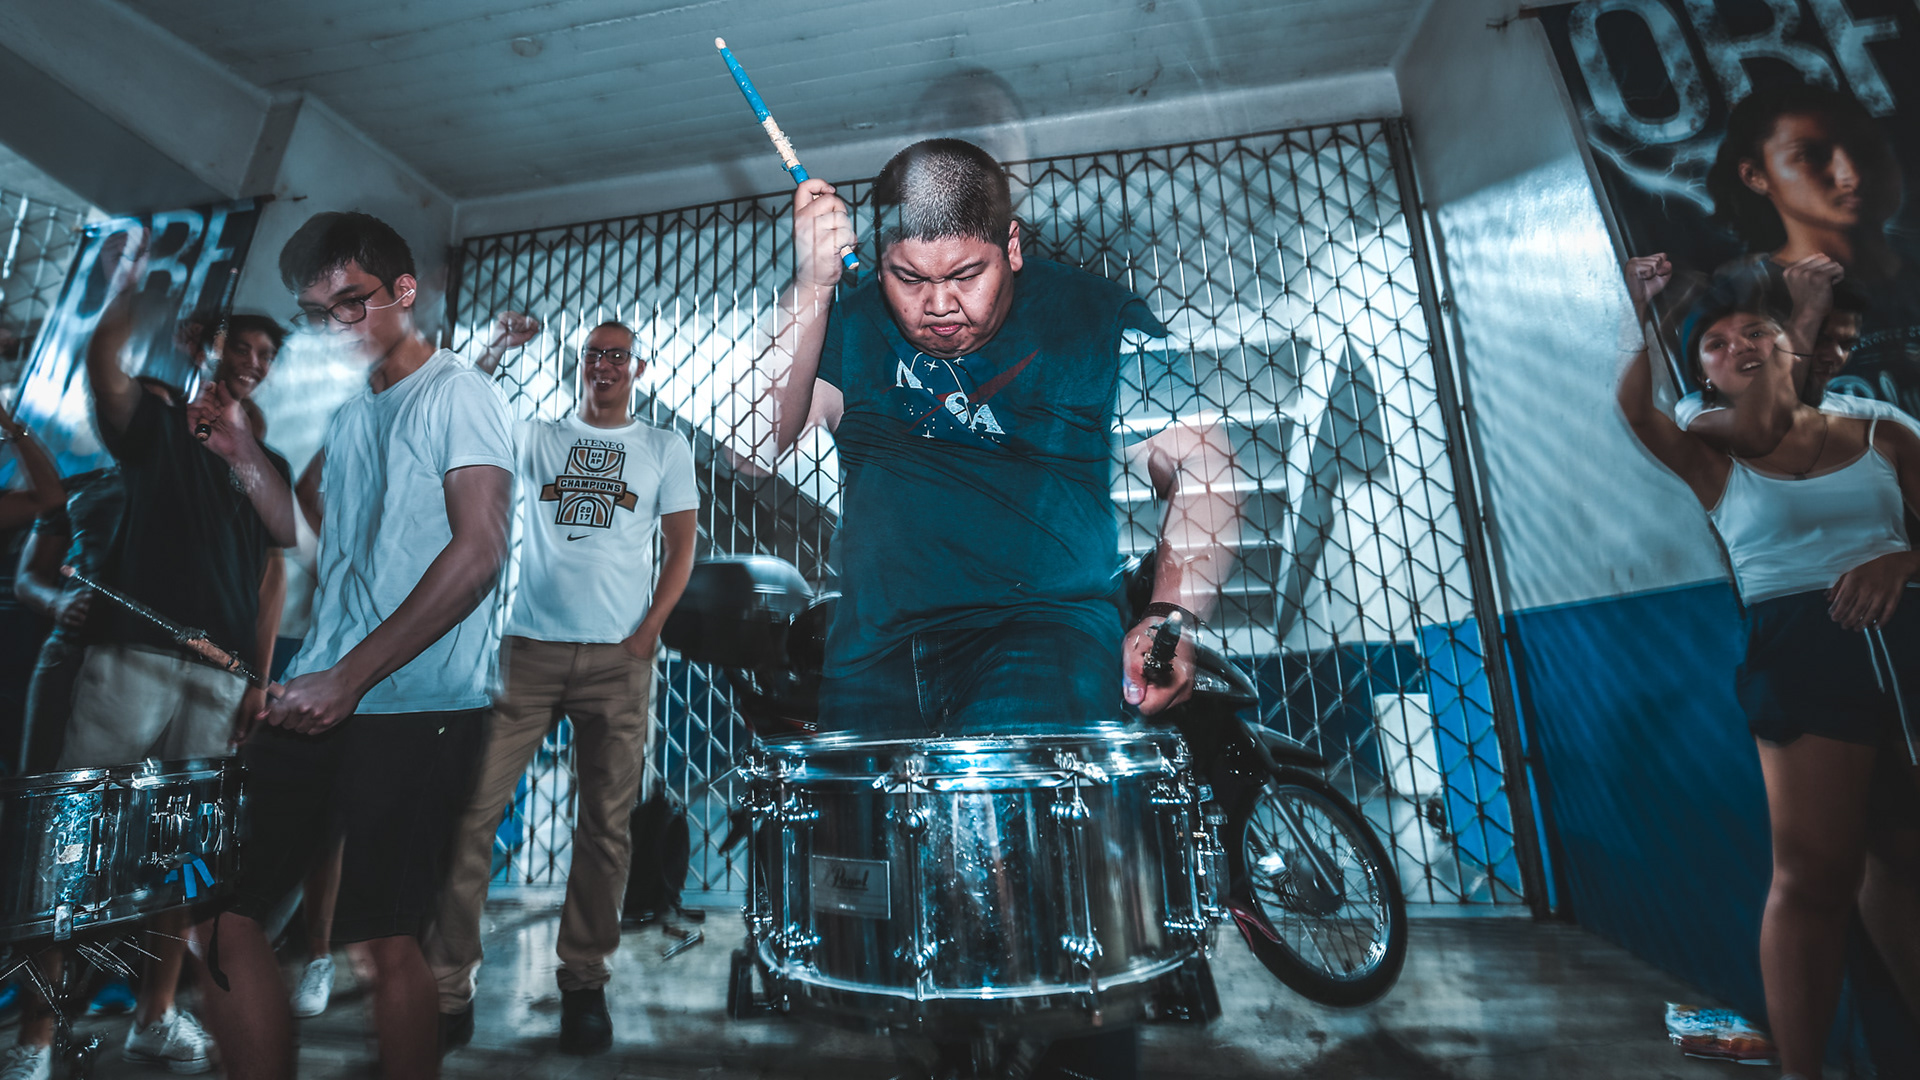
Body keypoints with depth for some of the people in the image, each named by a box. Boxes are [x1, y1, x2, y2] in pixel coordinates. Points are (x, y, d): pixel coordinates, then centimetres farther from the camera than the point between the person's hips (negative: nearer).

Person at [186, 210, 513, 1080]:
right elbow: (314, 535, 26)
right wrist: (246, 447, 12)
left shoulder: (457, 394, -4)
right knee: (218, 916, 8)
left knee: (389, 940, -1)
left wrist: (352, 675, -16)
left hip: (416, 707, -7)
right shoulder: (348, 409, 20)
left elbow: (478, 551, -15)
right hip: (321, 697, 8)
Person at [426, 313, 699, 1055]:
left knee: (606, 825, 3)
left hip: (618, 658, -1)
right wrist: (498, 349, -6)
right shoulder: (536, 436, 15)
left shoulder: (665, 449, 10)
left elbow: (680, 548, 6)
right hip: (529, 647, 1)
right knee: (473, 809, -1)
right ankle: (447, 982, 12)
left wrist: (648, 633, -5)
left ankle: (584, 982, 17)